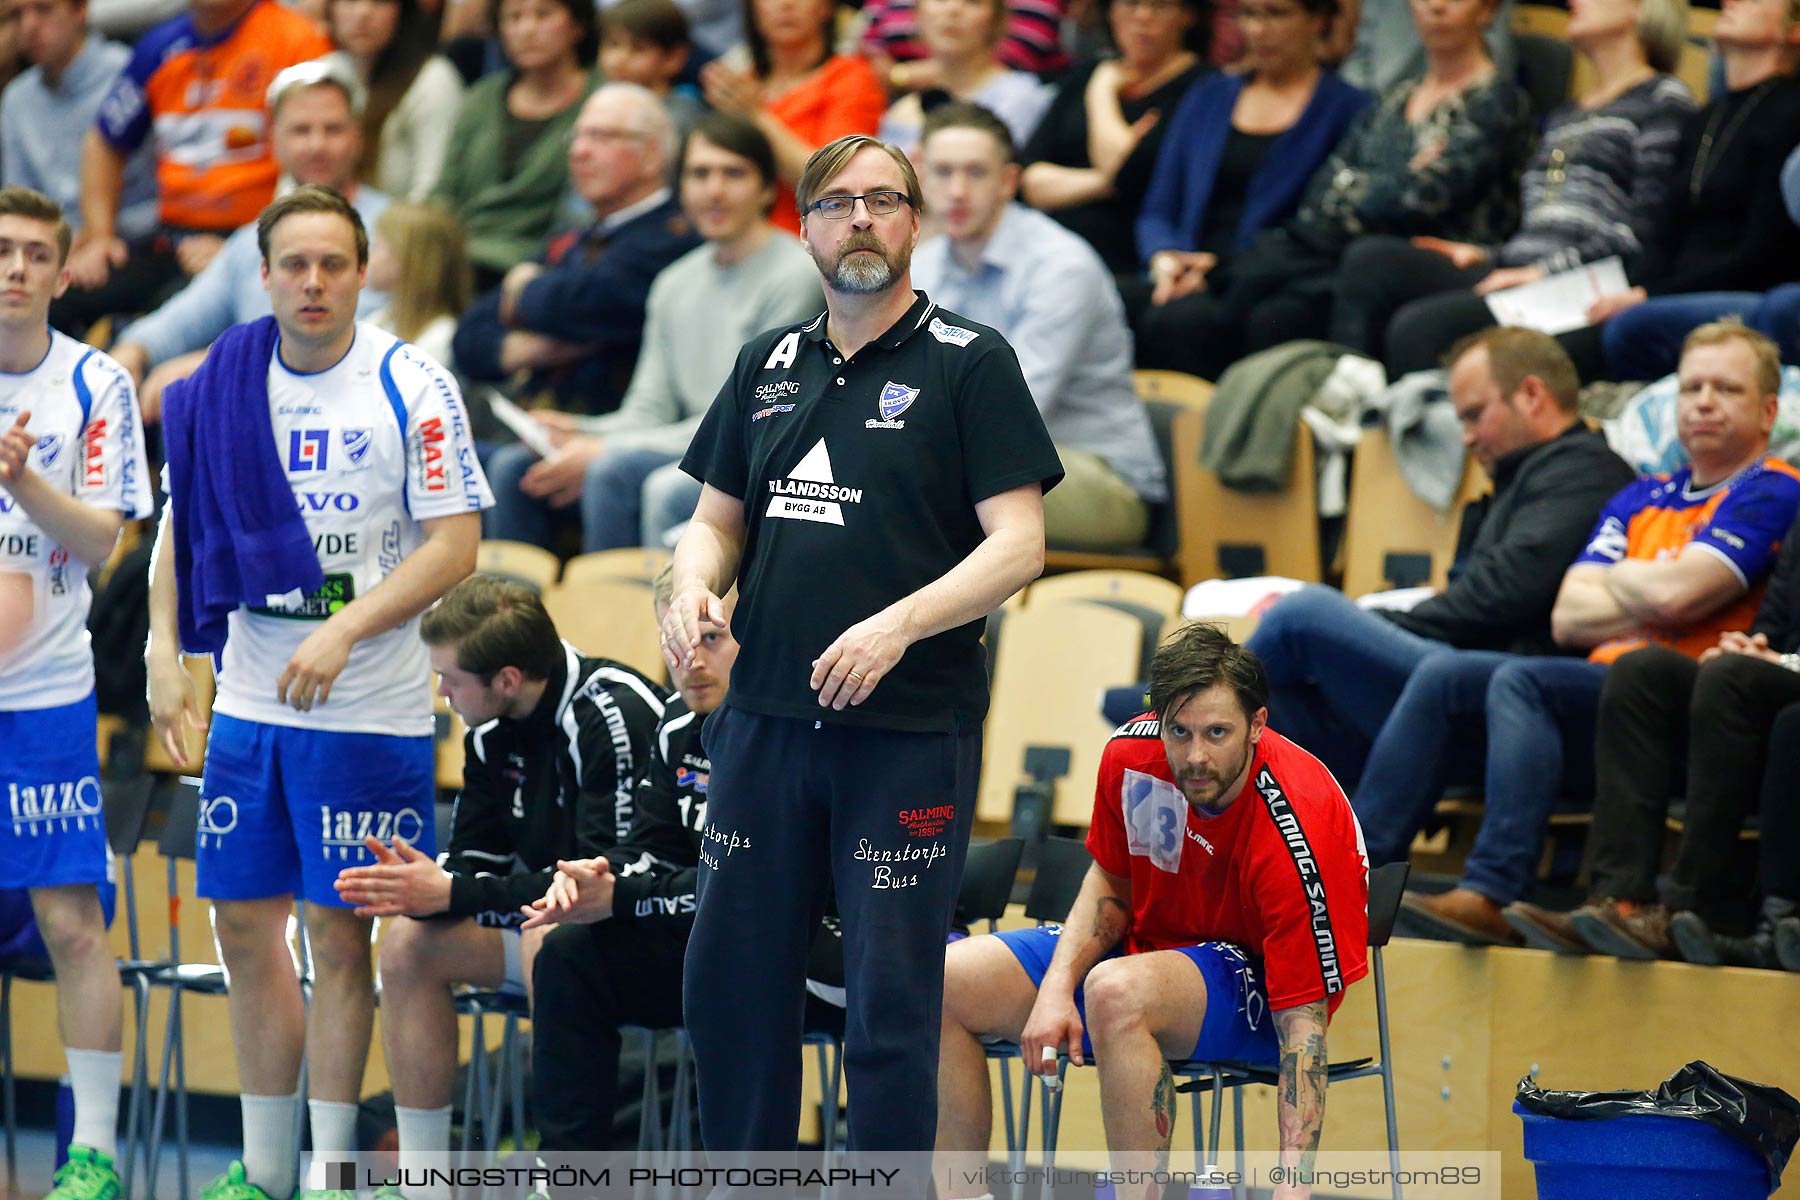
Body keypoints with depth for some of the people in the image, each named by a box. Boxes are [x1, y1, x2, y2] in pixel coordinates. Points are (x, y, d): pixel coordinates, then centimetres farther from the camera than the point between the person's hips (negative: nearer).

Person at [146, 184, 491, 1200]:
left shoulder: (411, 389, -7)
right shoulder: (222, 389, 6)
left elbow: (455, 546, -10)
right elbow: (184, 527, 15)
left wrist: (342, 632, -19)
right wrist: (166, 652, 3)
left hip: (369, 710, -5)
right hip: (250, 702, 5)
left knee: (339, 934, -2)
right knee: (245, 925, 8)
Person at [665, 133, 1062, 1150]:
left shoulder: (972, 363, -3)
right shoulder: (769, 366, 14)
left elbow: (1019, 543, -9)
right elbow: (717, 519, 20)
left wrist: (897, 627, -22)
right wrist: (696, 588, -3)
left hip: (911, 731, -5)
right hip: (765, 721, 5)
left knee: (891, 1000, -3)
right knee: (730, 980, 9)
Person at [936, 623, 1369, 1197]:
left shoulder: (1298, 839, -31)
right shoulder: (1131, 754, -14)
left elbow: (1303, 1021, -29)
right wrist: (1058, 987, -11)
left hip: (1259, 990, -7)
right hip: (1147, 944, 7)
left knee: (1117, 992, -38)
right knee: (943, 984, -6)